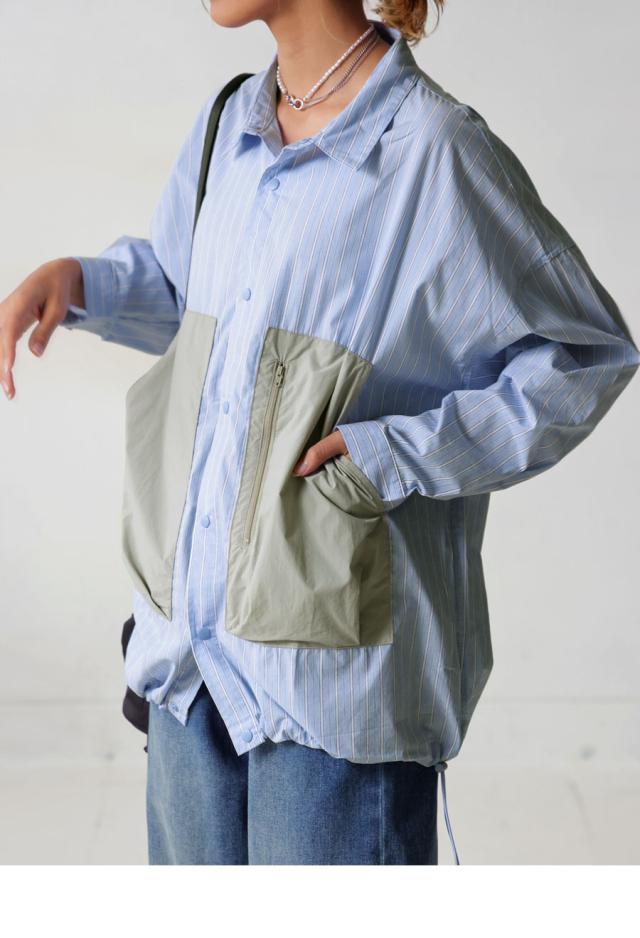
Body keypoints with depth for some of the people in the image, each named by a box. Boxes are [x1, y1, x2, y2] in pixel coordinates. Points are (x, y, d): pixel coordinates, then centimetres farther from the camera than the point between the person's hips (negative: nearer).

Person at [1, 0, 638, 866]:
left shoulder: (437, 153, -15)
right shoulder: (226, 126, 8)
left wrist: (402, 455, -17)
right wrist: (79, 281, 5)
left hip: (336, 666, -7)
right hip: (193, 645, 7)